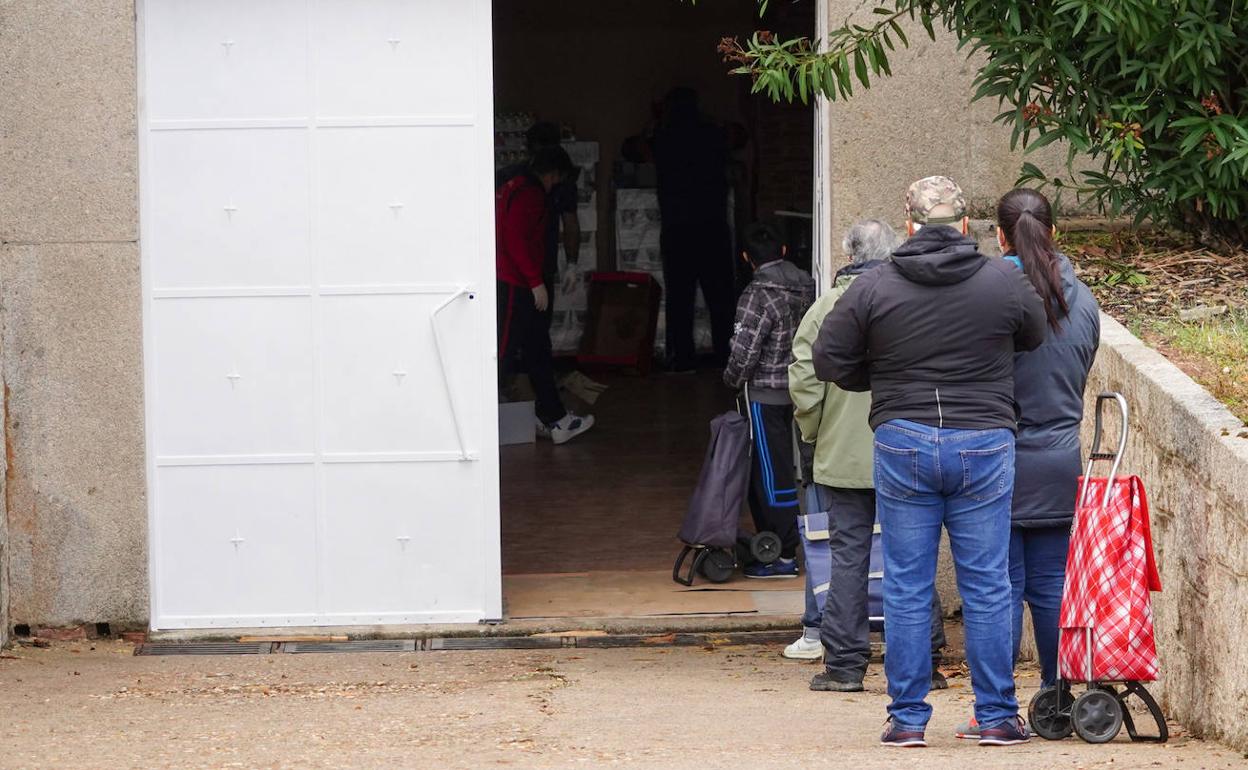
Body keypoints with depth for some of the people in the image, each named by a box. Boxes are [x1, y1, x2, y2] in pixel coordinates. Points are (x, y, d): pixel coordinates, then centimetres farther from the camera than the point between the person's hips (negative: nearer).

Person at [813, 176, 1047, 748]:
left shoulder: (873, 287, -2)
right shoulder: (1004, 282, -1)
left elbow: (829, 362, 2)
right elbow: (1037, 337, 14)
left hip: (902, 445, 0)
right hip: (984, 444, 0)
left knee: (906, 588, 5)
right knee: (986, 587, 6)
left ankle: (908, 717, 7)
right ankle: (997, 716, 9)